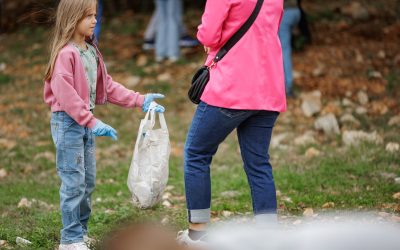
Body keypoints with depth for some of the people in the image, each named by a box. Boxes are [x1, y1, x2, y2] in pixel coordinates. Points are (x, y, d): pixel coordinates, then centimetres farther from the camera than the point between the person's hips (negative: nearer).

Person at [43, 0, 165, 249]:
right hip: (68, 123, -9)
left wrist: (139, 100, 7)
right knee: (74, 182, -7)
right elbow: (65, 94, -23)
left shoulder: (91, 51, 12)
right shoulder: (66, 53, -17)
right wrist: (91, 122, -25)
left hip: (86, 122, 9)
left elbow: (107, 86, 14)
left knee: (88, 181, 14)